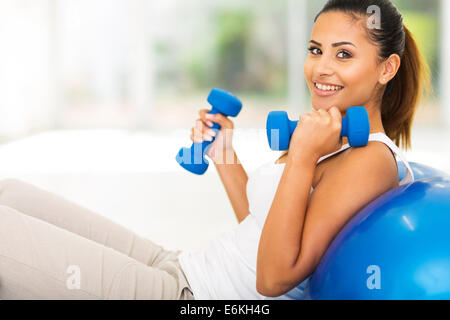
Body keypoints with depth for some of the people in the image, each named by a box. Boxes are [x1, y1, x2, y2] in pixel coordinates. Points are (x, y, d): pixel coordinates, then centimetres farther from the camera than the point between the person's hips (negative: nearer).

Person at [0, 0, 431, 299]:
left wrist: (302, 156, -25)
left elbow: (274, 277, -22)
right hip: (179, 270, 10)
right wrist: (222, 154, 13)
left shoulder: (370, 159, -17)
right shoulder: (333, 138, 11)